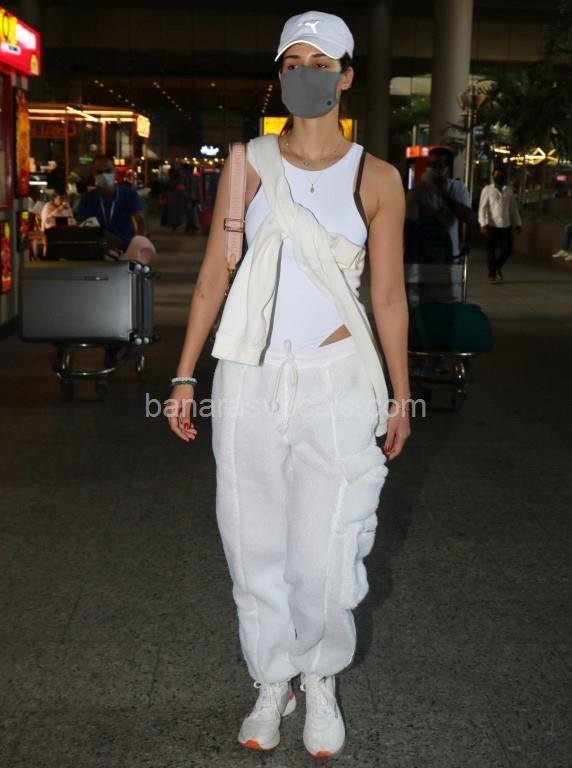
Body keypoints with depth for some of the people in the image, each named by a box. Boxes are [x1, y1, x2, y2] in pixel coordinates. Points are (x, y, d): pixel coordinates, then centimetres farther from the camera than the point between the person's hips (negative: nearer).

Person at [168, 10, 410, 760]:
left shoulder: (377, 179, 2)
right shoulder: (249, 165, 4)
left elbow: (389, 295, 5)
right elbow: (214, 275, 4)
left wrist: (399, 396, 7)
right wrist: (185, 378, 3)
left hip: (337, 386, -1)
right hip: (249, 382, 2)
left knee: (324, 556, 1)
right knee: (255, 545, 10)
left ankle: (321, 679, 29)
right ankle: (273, 682, 31)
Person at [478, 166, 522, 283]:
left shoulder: (509, 190, 11)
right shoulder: (487, 189, 0)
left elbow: (514, 207, 14)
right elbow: (482, 208, -5)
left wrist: (518, 223, 11)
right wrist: (483, 223, -15)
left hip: (506, 225, 3)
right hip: (492, 225, -3)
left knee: (507, 249, 2)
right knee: (491, 250, 2)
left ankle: (498, 267, 28)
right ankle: (492, 274, 13)